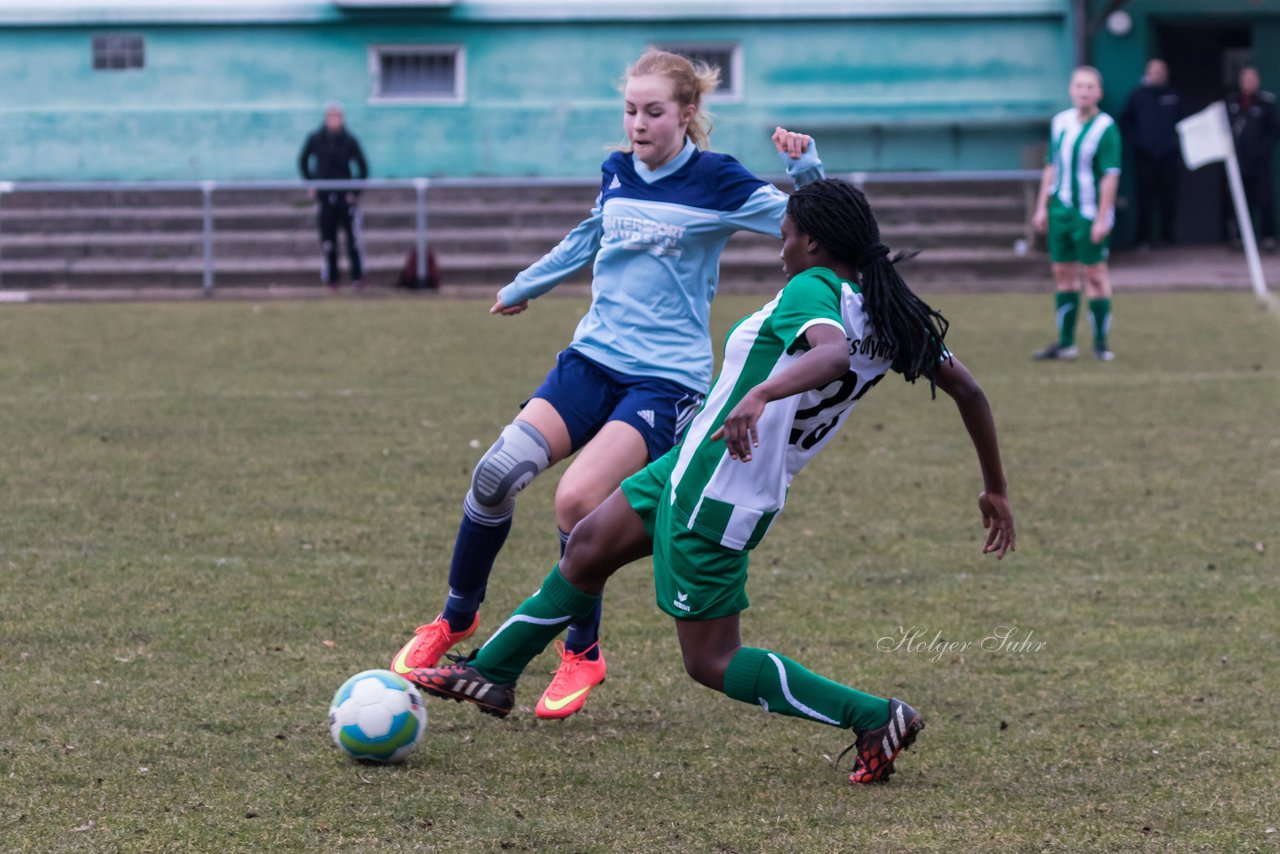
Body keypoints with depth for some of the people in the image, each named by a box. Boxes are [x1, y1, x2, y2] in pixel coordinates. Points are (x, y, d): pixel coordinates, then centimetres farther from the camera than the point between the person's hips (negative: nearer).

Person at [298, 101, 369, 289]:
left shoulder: (349, 140, -2)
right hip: (324, 195, 1)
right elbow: (303, 161, 16)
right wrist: (310, 184, 7)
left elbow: (363, 167, 3)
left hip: (346, 195, -1)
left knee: (354, 237, -8)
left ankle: (358, 276, -2)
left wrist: (355, 191, -4)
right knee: (327, 238, 2)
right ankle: (331, 278, 10)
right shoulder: (315, 139, 1)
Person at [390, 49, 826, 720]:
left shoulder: (717, 182, -6)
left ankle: (582, 653, 0)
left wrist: (804, 170, -27)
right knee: (497, 472, -14)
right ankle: (455, 620, 8)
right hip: (593, 359, 5)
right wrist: (525, 286, 43)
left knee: (577, 499, -24)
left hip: (667, 378, -5)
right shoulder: (617, 174, 9)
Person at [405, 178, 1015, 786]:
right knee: (587, 548, 22)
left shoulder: (812, 290, -23)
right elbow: (965, 388, 5)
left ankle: (875, 719, 0)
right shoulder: (889, 313, 1)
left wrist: (762, 392, -60)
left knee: (712, 663, 2)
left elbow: (832, 352, -46)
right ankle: (490, 674, 36)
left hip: (712, 496, -10)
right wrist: (995, 489, 14)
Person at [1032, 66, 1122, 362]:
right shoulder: (1060, 122, 9)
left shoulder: (1105, 128, -10)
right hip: (1060, 212, 6)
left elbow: (1110, 176, -14)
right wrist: (1042, 207, 14)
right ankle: (1065, 343, 15)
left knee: (1094, 274, -2)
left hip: (1090, 214, -6)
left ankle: (1101, 342, 6)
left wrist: (1102, 218, -18)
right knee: (1063, 274, 8)